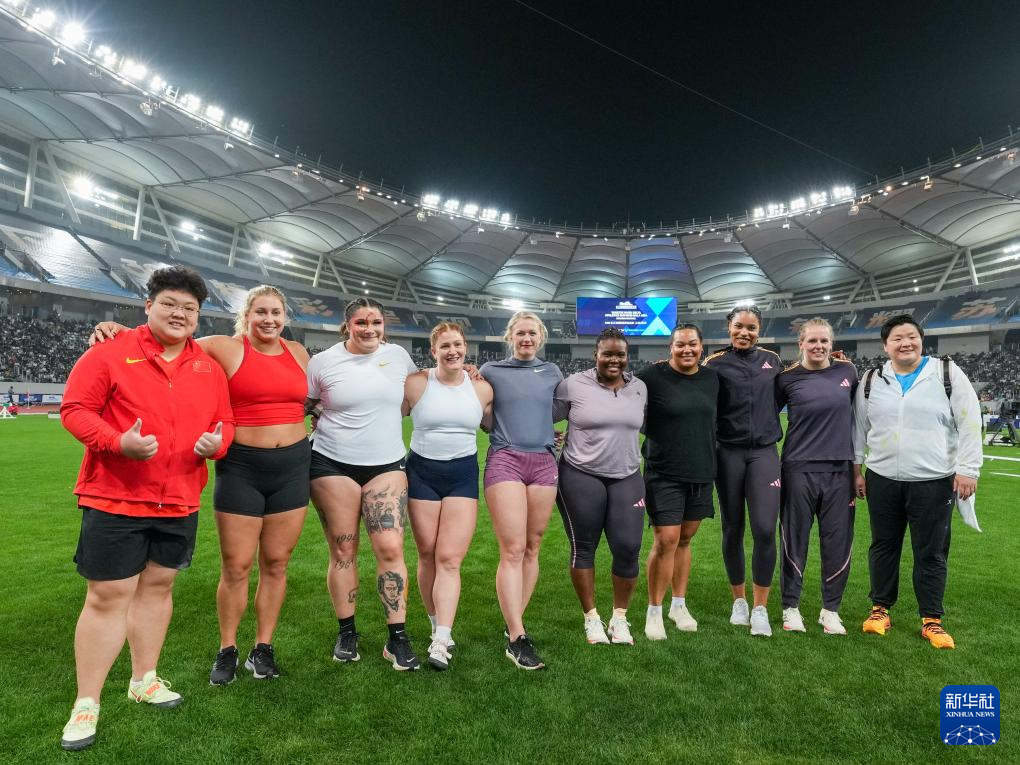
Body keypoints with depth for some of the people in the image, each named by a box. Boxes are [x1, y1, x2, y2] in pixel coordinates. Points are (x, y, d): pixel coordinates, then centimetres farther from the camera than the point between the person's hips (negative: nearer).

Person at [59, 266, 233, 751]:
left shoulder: (209, 367, 6)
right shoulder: (111, 352, -6)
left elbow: (224, 420, 11)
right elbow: (74, 410, -7)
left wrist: (217, 443, -12)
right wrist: (118, 442, -23)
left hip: (180, 501, 4)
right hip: (114, 498, -4)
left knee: (158, 587, 16)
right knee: (108, 597, 3)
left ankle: (144, 680, 34)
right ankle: (86, 704, 20)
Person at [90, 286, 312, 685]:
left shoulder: (297, 352, 8)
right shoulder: (226, 348, -4)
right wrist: (120, 329, -21)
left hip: (293, 468, 3)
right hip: (241, 468, -3)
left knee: (276, 563, 10)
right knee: (236, 567, 5)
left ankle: (263, 647, 25)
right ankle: (227, 650, 26)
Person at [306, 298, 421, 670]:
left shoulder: (398, 355, 5)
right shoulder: (323, 362, -1)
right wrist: (321, 422, -6)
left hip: (387, 465, 1)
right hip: (333, 465, -1)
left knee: (391, 548, -5)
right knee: (343, 550, 6)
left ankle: (397, 638, 7)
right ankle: (347, 633, 24)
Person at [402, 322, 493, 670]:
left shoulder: (482, 388, 2)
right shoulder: (415, 384, -3)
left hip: (463, 475, 0)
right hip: (422, 472, 0)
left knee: (450, 559, -6)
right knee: (428, 556, 7)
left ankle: (441, 641, -3)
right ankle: (438, 626, 25)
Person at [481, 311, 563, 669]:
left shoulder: (552, 372, 14)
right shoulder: (491, 370, 9)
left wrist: (546, 431, 13)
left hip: (543, 463, 3)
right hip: (504, 460, -3)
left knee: (532, 548, 5)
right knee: (512, 550, -10)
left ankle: (513, 623, 19)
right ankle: (517, 639, -7)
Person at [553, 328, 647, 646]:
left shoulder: (639, 388, 7)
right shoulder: (574, 384, -6)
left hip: (626, 478, 3)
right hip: (580, 477, -3)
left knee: (628, 549, 0)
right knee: (583, 548, 7)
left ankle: (619, 617, 21)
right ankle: (591, 617, 25)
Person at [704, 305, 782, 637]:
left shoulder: (772, 360, 9)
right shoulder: (716, 363, 1)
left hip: (764, 453, 1)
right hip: (729, 453, -1)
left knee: (765, 529, -9)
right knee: (732, 529, 8)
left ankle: (760, 608, 7)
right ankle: (739, 600, 25)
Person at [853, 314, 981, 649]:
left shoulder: (948, 373, -1)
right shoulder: (871, 381, 6)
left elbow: (969, 423, -3)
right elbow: (858, 427, 11)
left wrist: (967, 469, -8)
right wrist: (855, 468, 9)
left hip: (934, 482, -2)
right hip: (882, 480, 2)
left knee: (932, 552, 6)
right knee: (884, 545, 11)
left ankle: (931, 620, 20)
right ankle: (880, 608, 25)